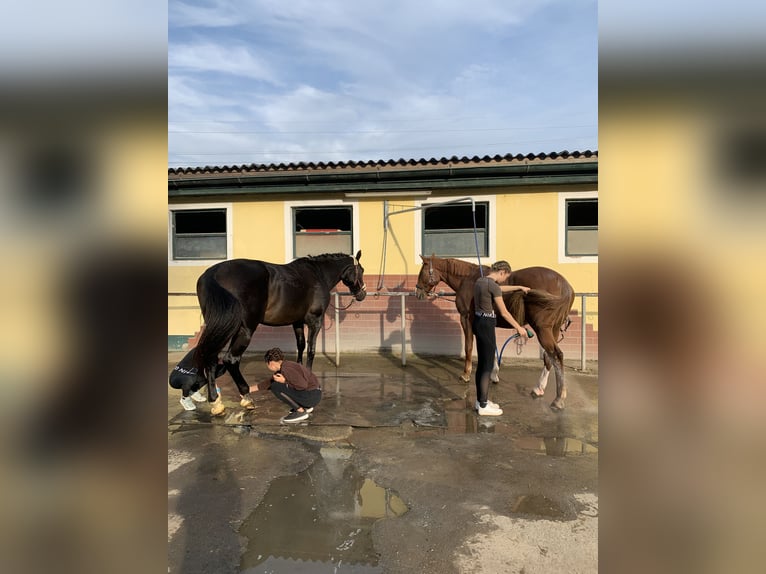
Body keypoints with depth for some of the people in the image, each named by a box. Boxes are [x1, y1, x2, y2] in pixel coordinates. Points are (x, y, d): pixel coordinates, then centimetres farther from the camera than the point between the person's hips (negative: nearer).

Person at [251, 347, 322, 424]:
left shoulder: (286, 369, -19)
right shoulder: (281, 368, 12)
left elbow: (303, 385, -24)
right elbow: (269, 383, 24)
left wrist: (284, 381, -14)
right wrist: (250, 389, 28)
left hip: (311, 396, -10)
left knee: (276, 387, -9)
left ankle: (300, 412, -6)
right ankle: (306, 407, 17)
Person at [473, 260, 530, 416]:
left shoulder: (480, 281, 9)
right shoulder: (493, 285, -18)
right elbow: (504, 313, -13)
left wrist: (519, 287, 37)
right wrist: (519, 328, -2)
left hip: (478, 322, 9)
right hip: (486, 325, -9)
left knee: (481, 363, 16)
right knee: (488, 366, -1)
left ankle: (480, 400, 25)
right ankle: (483, 406, 6)